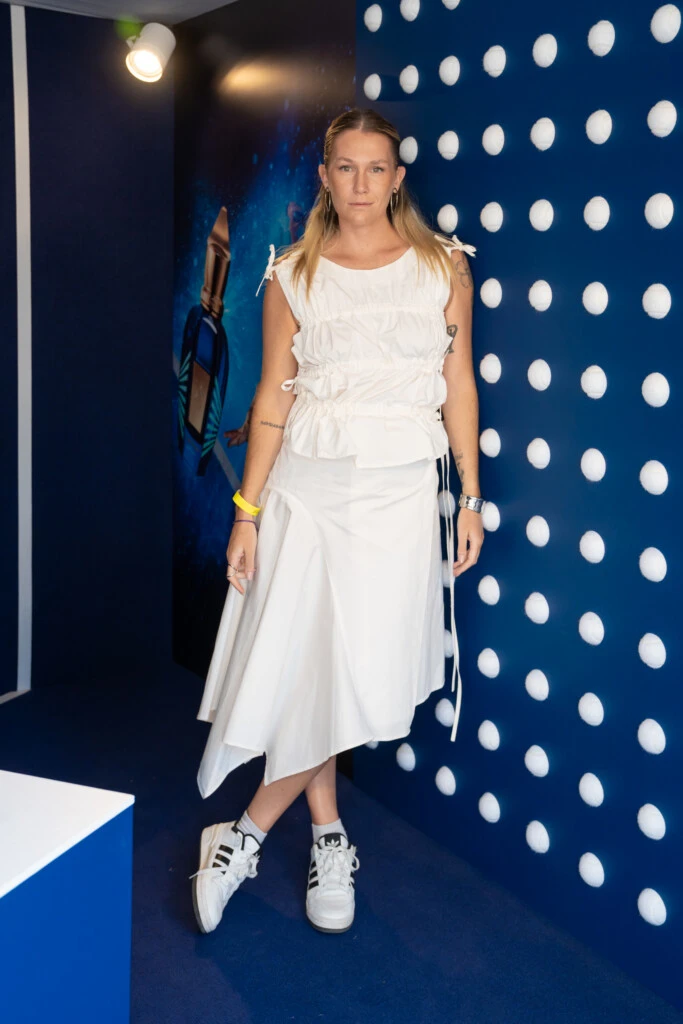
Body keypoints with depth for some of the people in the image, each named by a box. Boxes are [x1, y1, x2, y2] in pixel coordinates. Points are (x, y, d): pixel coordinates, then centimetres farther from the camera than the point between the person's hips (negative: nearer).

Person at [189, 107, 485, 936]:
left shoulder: (442, 266, 5)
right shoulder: (294, 274, 5)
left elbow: (459, 385, 6)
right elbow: (274, 394, 4)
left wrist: (470, 498, 3)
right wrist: (248, 510, 0)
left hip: (401, 489, 0)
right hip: (306, 486, 1)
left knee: (359, 673, -3)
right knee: (303, 666, 3)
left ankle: (247, 835, 13)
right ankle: (328, 839, 23)